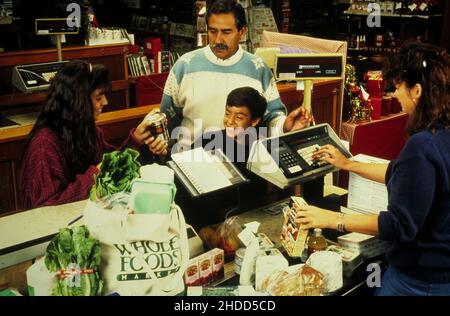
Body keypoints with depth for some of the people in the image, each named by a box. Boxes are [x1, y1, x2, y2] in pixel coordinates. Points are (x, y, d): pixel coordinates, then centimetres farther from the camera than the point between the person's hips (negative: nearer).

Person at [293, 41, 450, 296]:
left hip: (422, 281, -9)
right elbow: (404, 175, 14)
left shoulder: (423, 146, -30)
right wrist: (347, 165, 20)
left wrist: (332, 219, -19)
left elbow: (400, 225, -26)